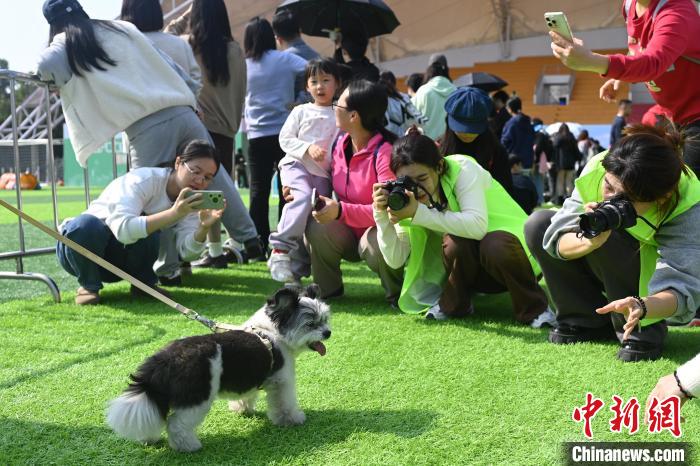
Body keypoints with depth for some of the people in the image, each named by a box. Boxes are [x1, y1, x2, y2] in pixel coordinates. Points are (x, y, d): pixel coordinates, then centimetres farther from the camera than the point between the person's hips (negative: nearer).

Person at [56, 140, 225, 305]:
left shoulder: (189, 199, -4)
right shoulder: (145, 179, -23)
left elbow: (187, 252, -16)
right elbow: (122, 228, -39)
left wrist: (204, 228, -35)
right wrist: (174, 213, -46)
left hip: (117, 263, 4)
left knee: (147, 227, -29)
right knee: (86, 223, -38)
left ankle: (143, 283, -3)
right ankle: (88, 286, -12)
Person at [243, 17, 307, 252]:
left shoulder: (243, 65, 6)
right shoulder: (284, 59, -3)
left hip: (256, 135, 2)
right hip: (284, 132, -2)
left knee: (258, 191, 5)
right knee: (286, 190, 6)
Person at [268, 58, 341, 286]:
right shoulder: (301, 111, 10)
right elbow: (285, 139, 4)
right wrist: (308, 148, -11)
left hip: (323, 173, 3)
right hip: (296, 165, -3)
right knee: (303, 197, -33)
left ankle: (297, 271, 4)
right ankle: (280, 250, -31)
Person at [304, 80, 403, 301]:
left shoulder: (385, 151, -23)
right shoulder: (340, 143, 0)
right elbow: (333, 188, 14)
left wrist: (341, 211, -39)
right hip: (348, 233, 6)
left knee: (375, 245, -37)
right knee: (316, 230, -22)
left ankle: (396, 293, -5)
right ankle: (327, 289, 2)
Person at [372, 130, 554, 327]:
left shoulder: (463, 169, -22)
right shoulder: (404, 195, -8)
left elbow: (478, 226, -38)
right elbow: (395, 260, -15)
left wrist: (419, 213, -38)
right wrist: (381, 214, -27)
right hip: (472, 267, 3)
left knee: (495, 245, -37)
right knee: (453, 242, -30)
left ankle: (535, 309, -12)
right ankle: (453, 305, -4)